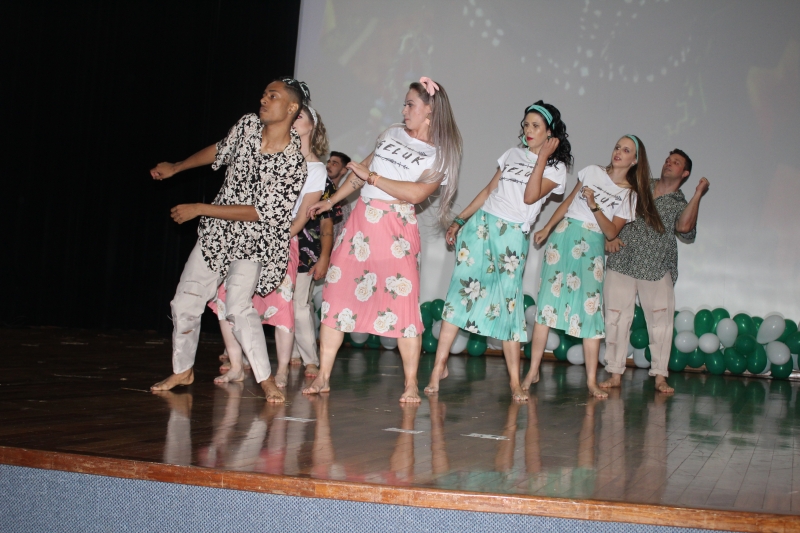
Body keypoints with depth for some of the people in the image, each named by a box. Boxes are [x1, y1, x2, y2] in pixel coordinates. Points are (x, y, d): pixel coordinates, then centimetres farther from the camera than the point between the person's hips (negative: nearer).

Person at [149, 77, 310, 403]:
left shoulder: (294, 162, -22)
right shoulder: (248, 125, -5)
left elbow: (261, 212, -22)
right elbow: (220, 151, 16)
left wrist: (199, 209, -20)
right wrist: (174, 168, 24)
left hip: (252, 241, -6)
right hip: (216, 232, 6)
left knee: (238, 308, -23)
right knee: (185, 301, 8)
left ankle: (266, 379, -12)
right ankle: (182, 371, 28)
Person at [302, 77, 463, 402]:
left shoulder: (439, 155, -1)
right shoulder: (392, 134, 16)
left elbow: (416, 193, -15)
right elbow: (362, 169, 25)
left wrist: (371, 177, -13)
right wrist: (331, 200, 23)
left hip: (396, 229, -5)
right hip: (360, 220, 5)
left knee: (403, 300, -9)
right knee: (337, 290, 0)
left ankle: (411, 384, 1)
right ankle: (322, 377, 4)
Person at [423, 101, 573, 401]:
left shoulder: (556, 168, 4)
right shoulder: (513, 154, 17)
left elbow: (530, 197, -12)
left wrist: (542, 157, -11)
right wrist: (459, 221, 16)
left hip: (513, 235, -3)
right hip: (481, 224, 3)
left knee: (508, 301, -6)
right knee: (461, 288, -5)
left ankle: (515, 382, 1)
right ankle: (440, 365, -3)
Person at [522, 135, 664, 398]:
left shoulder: (630, 195, 4)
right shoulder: (592, 171, 9)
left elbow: (612, 232, -4)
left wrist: (594, 207, -18)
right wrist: (547, 228, 13)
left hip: (592, 247, -1)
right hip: (563, 236, 1)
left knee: (590, 310, -6)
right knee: (547, 300, -6)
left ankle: (591, 381, -1)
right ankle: (533, 371, -2)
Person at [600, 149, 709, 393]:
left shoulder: (681, 204, 8)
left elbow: (684, 226, -15)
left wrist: (698, 194, -11)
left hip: (656, 268, -1)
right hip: (621, 261, 1)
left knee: (661, 320, -4)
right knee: (616, 318, -1)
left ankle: (660, 376, 4)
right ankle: (615, 373, 7)